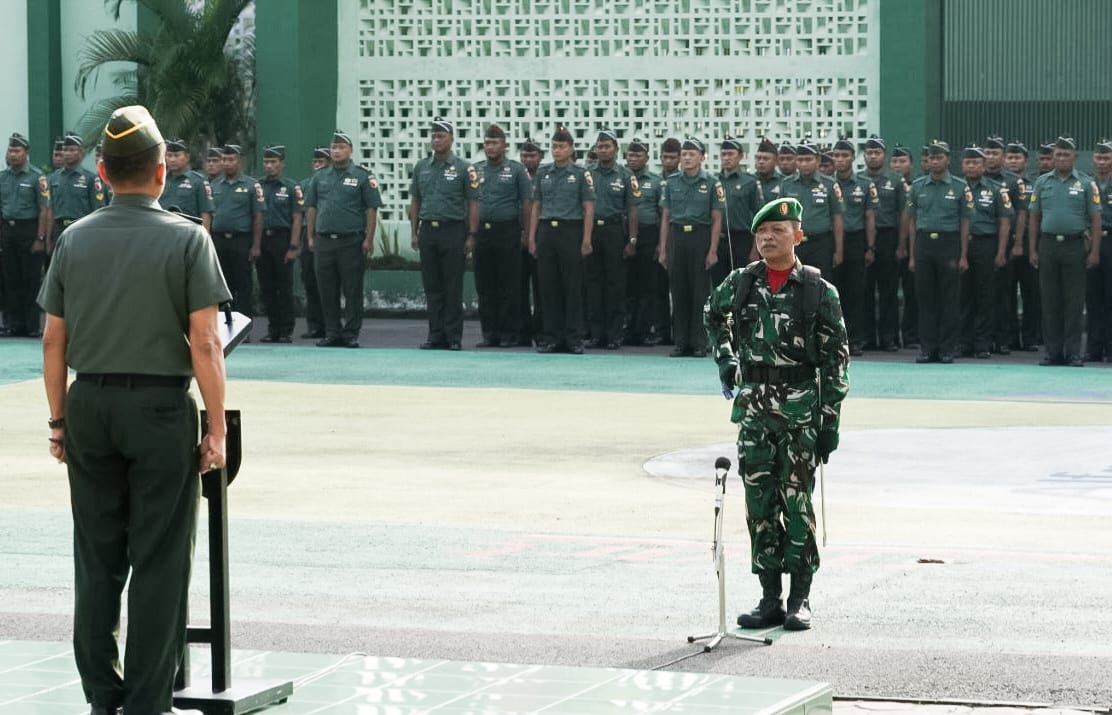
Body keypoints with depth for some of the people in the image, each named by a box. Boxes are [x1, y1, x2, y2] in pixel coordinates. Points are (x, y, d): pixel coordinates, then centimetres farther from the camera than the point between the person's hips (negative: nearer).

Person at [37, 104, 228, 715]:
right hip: (161, 407, -4)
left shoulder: (74, 239, 5)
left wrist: (59, 420, 14)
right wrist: (216, 429, -5)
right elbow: (204, 344, -10)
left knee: (96, 559, 10)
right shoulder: (187, 239, -7)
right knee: (158, 562, 1)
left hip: (89, 408, 4)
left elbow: (53, 341, 6)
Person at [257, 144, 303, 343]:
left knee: (284, 288, -2)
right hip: (261, 239, 4)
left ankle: (286, 330, 2)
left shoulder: (291, 188, 1)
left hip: (282, 239, -4)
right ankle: (273, 328, 12)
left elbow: (297, 219, -3)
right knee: (266, 288, 5)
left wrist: (293, 246, -11)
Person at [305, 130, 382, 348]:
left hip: (351, 242, -4)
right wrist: (311, 237, 9)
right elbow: (311, 208, 16)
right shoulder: (319, 177, 13)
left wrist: (369, 239, -8)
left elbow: (372, 209, -2)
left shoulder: (362, 176, 1)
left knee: (352, 290, -2)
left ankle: (351, 333, 3)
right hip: (323, 241, 4)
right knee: (327, 291, 5)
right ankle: (332, 333, 12)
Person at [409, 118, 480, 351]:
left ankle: (454, 337, 0)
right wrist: (414, 232, 8)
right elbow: (415, 201, 15)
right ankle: (436, 335, 10)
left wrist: (471, 236, -8)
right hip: (428, 230, 4)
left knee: (453, 287, -3)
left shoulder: (463, 168, -1)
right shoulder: (421, 167, 11)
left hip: (453, 230, -4)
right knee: (432, 287, 6)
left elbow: (473, 204, -2)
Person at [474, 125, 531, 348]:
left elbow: (526, 202, 0)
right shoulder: (476, 170, 11)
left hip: (507, 231, -4)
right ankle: (489, 333, 10)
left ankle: (509, 333, 2)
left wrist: (525, 233, -5)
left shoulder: (516, 170, 1)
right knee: (485, 286, 5)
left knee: (509, 287, -2)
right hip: (481, 232, 4)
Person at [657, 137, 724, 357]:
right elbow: (665, 218, 12)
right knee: (679, 292, 3)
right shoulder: (672, 182, 10)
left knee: (700, 293, -2)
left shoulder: (712, 183, 1)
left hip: (700, 236, -3)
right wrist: (663, 250, 6)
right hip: (677, 237, 3)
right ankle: (680, 342, 7)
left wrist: (713, 250, -8)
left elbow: (717, 220, -1)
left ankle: (699, 343, 1)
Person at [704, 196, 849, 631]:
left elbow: (836, 359, -4)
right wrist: (726, 363, 16)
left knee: (797, 501, -2)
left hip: (799, 407, -3)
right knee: (759, 503, 5)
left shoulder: (819, 291, -5)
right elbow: (713, 316, 27)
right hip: (752, 406, 3)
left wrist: (830, 420, -8)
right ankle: (770, 599, 11)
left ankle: (800, 599, 6)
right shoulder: (740, 283, 5)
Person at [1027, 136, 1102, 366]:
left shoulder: (1086, 184, 2)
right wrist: (1032, 250, 5)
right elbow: (1034, 218, 11)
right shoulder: (1042, 183, 9)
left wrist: (1094, 251, -6)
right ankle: (1053, 351, 9)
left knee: (1074, 302, -1)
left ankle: (1073, 352, 2)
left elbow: (1095, 219, 1)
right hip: (1048, 245, 2)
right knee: (1050, 301, 4)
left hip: (1075, 246, -2)